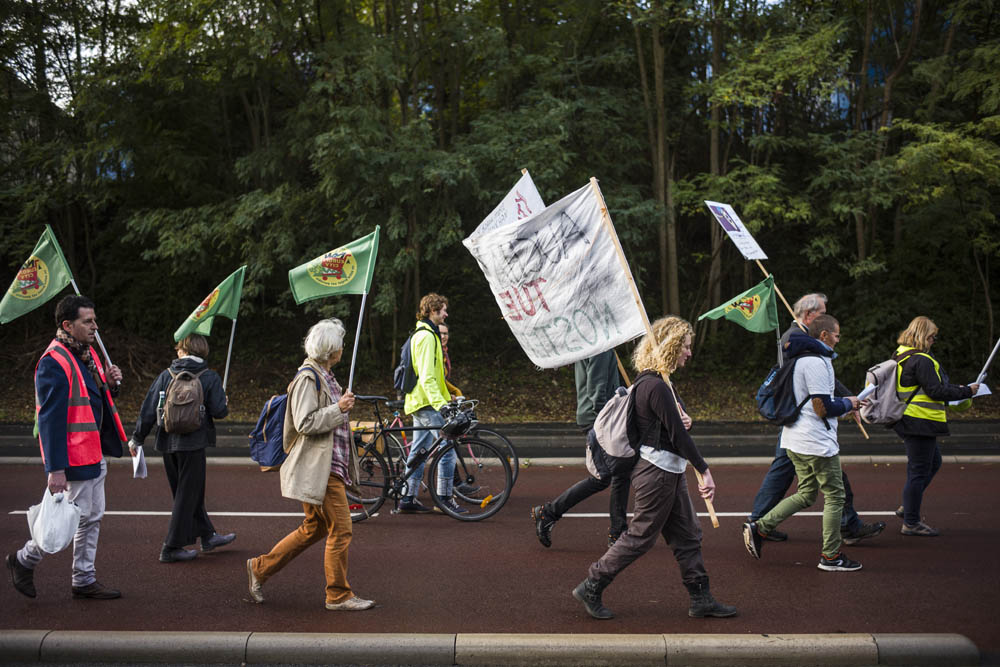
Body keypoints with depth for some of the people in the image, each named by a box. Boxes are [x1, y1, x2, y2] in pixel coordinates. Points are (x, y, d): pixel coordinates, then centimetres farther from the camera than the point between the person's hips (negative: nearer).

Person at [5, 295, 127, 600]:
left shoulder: (87, 354, 11)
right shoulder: (54, 363, -18)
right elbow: (50, 419, -21)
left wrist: (109, 384, 0)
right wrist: (56, 469, -24)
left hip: (96, 453, 9)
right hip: (74, 456, -9)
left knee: (92, 518, 13)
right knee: (76, 516, -3)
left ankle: (84, 580, 23)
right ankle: (24, 560, 17)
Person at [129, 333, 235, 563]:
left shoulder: (166, 375, 3)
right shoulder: (210, 377, -5)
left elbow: (149, 409, 2)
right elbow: (219, 411, -11)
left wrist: (137, 438, 10)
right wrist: (225, 407, 13)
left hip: (167, 442, 4)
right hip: (193, 442, -4)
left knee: (188, 492, 17)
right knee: (187, 495, 5)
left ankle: (207, 535, 29)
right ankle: (172, 548, 6)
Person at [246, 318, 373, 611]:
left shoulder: (324, 375, 16)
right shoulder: (307, 378, -14)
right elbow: (305, 423, -20)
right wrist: (338, 408, -20)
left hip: (332, 464, 10)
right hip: (318, 468, -10)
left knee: (314, 529, 17)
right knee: (340, 529, -5)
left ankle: (260, 568, 27)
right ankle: (339, 595, 7)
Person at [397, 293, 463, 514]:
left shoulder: (422, 334, 19)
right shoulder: (427, 336, -14)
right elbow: (426, 376, -22)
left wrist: (443, 398, 30)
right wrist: (440, 402, -29)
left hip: (419, 401, 11)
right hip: (427, 401, -11)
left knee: (419, 451, 11)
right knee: (447, 448, -8)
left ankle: (408, 498, 15)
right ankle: (445, 499, -5)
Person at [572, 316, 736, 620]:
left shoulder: (650, 381, 10)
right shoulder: (657, 386, -22)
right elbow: (678, 435, -20)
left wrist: (679, 419, 10)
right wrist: (704, 471, -16)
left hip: (668, 472, 10)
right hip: (657, 472, -10)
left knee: (687, 535, 14)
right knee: (641, 536, 1)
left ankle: (701, 600, 22)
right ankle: (591, 588, 11)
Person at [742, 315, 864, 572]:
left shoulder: (798, 359, 14)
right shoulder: (816, 362, -18)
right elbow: (824, 408, -20)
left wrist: (843, 404, 17)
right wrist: (849, 404, -1)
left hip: (796, 442, 10)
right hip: (818, 444, -10)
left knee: (806, 495, 17)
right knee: (834, 496, 3)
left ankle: (759, 527, 10)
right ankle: (831, 556, 11)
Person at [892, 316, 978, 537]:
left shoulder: (901, 356, 13)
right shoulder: (921, 360, -18)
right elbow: (936, 390, -19)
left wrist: (955, 389, 19)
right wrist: (966, 391, -8)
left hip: (907, 420, 11)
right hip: (920, 423, -11)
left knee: (933, 462, 24)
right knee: (919, 471, -2)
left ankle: (907, 506, 26)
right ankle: (911, 523, 5)